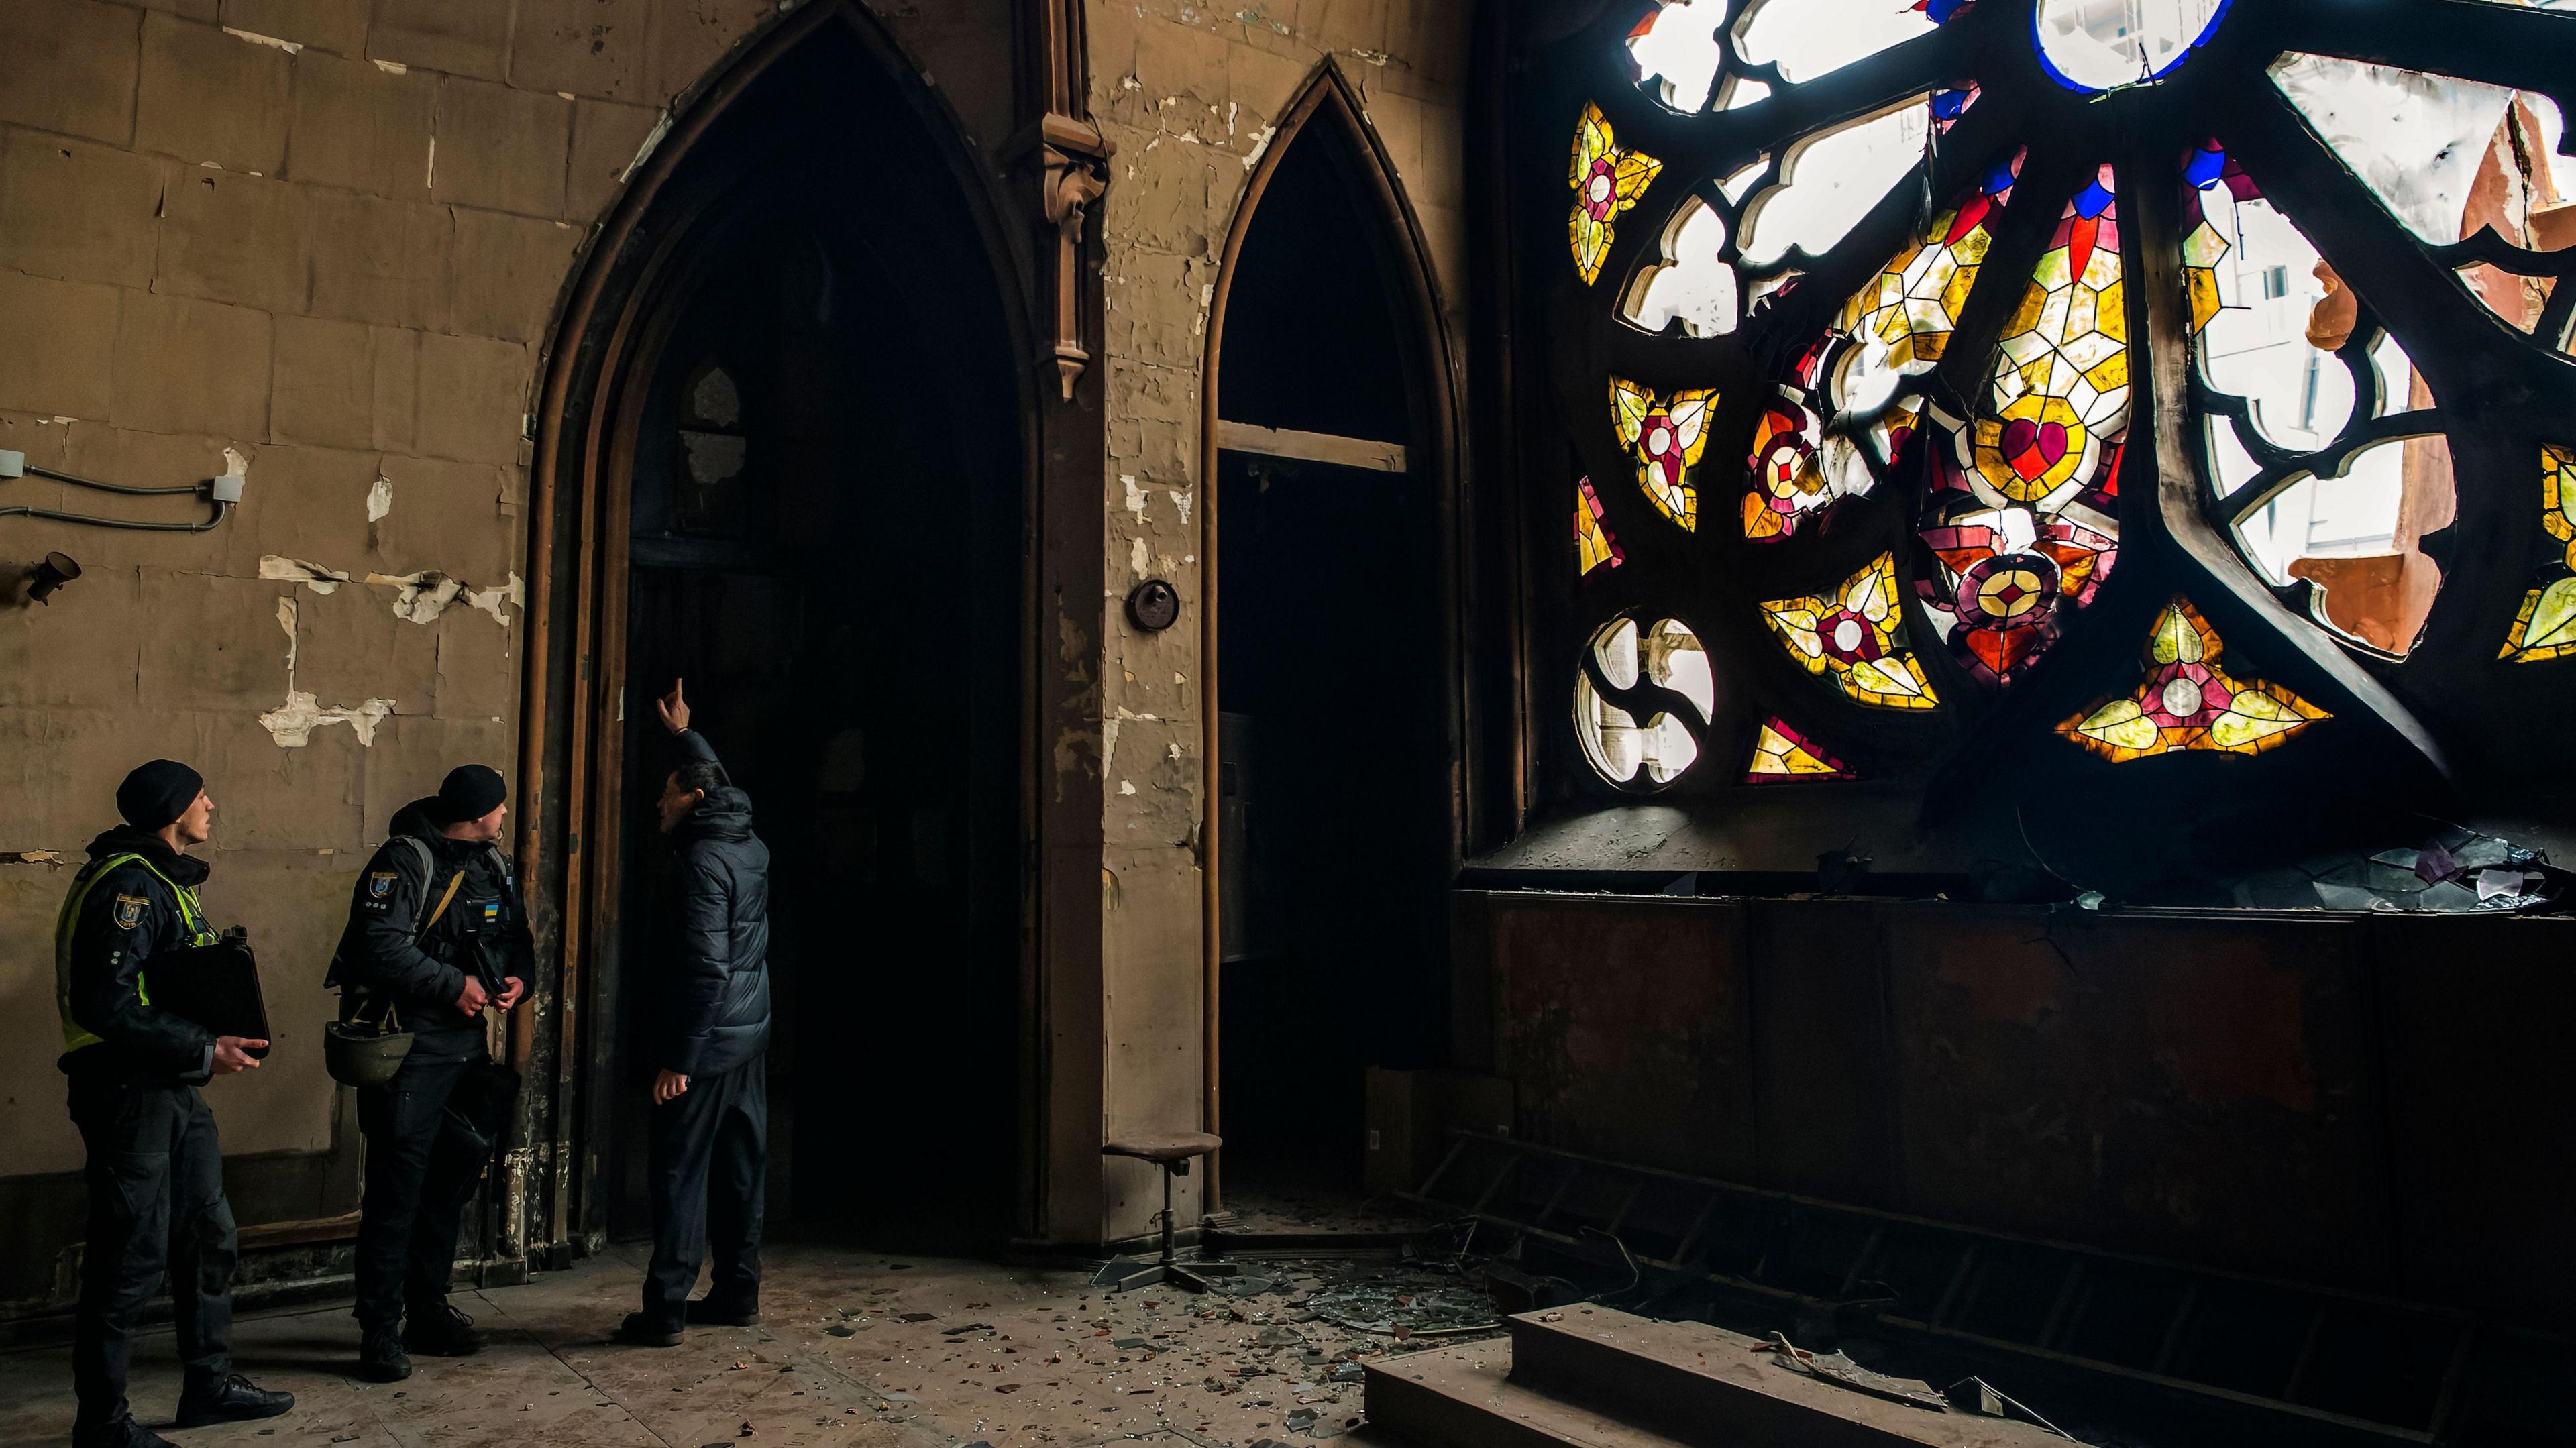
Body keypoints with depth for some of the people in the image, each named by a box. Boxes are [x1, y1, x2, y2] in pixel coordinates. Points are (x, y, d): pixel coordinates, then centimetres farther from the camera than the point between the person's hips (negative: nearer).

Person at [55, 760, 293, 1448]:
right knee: (133, 1256, 0)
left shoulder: (168, 880, 14)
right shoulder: (129, 884, -19)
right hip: (128, 1089, -10)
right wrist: (204, 1049, -23)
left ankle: (210, 1385, 30)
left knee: (209, 1234, 17)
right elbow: (105, 1005, -26)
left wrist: (221, 1037, 8)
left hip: (174, 1088, 10)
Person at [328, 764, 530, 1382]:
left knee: (454, 1177, 14)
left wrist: (518, 978, 0)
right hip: (408, 1045, -8)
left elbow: (517, 938, 20)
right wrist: (453, 985, -18)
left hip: (466, 1042, 8)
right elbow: (380, 947, -22)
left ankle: (427, 1310, 28)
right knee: (397, 1186, -4)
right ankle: (380, 1330, 6)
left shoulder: (493, 866, 13)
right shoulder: (405, 861, -12)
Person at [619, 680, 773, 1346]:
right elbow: (721, 783, 35)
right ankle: (738, 1292, 21)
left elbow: (705, 967, -22)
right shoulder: (751, 846, 10)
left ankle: (665, 1310, 4)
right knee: (741, 1165, 13)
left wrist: (678, 1059, -20)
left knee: (680, 1170, -2)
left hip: (708, 1040, -9)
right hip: (751, 1034, 9)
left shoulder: (699, 860, -16)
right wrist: (686, 735, 43)